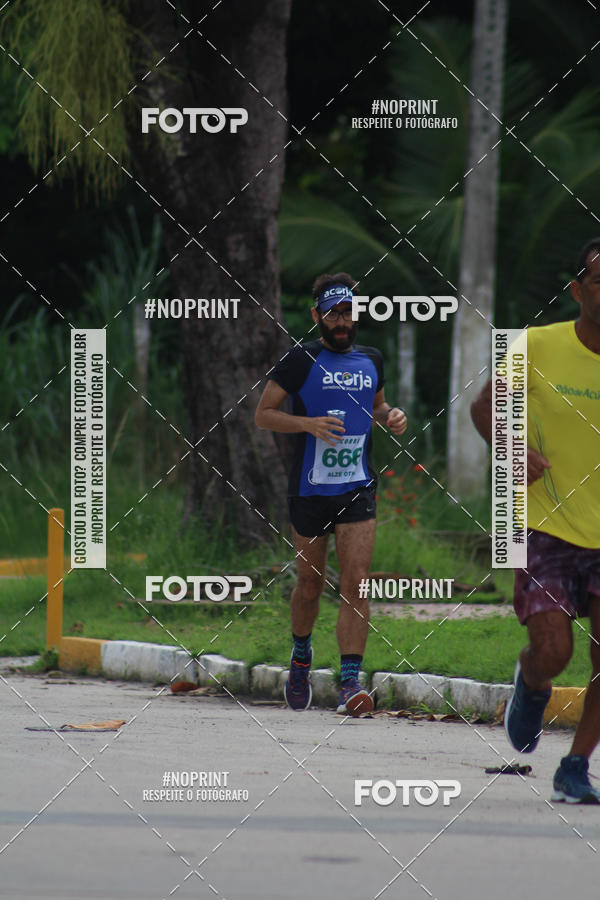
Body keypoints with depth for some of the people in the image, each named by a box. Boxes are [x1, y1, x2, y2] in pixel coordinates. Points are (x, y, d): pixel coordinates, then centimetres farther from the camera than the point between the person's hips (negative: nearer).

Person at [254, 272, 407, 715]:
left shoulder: (371, 360, 10)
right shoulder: (301, 360, -4)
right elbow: (263, 414, -4)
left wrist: (391, 415, 5)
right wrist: (309, 423, -19)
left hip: (358, 488, 2)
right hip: (310, 489, -2)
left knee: (356, 582, -11)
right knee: (310, 582, 9)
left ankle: (351, 681, -15)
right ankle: (301, 656, 37)